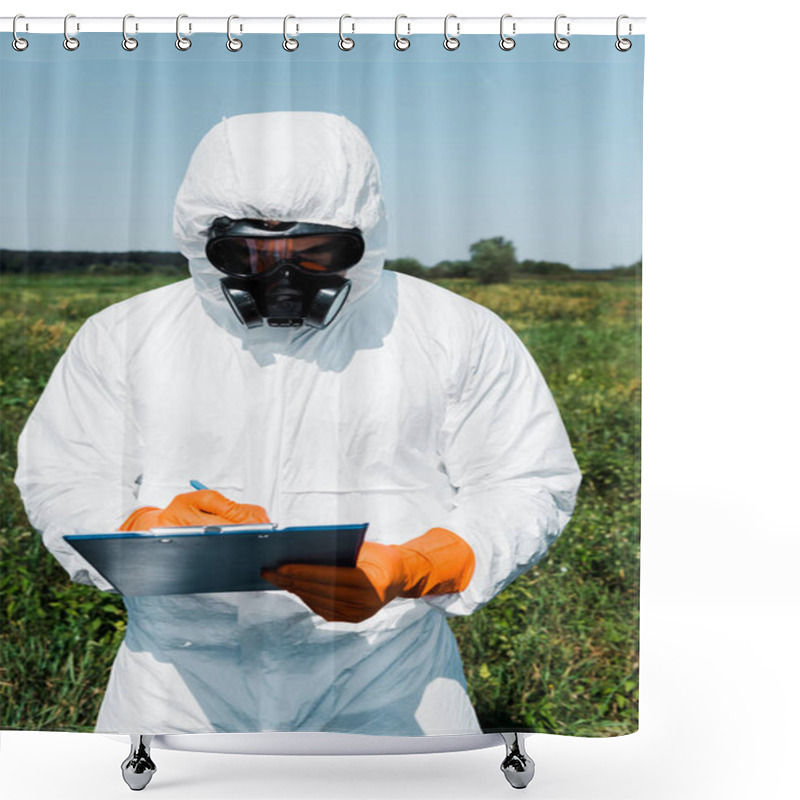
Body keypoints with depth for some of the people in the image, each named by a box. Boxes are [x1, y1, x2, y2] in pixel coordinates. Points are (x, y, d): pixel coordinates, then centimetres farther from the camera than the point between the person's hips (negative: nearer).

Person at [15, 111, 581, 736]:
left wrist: (406, 568, -14)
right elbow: (61, 484, 9)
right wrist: (150, 528, -14)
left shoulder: (457, 335, 5)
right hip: (183, 677, 1)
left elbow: (526, 487, 4)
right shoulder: (124, 337, 10)